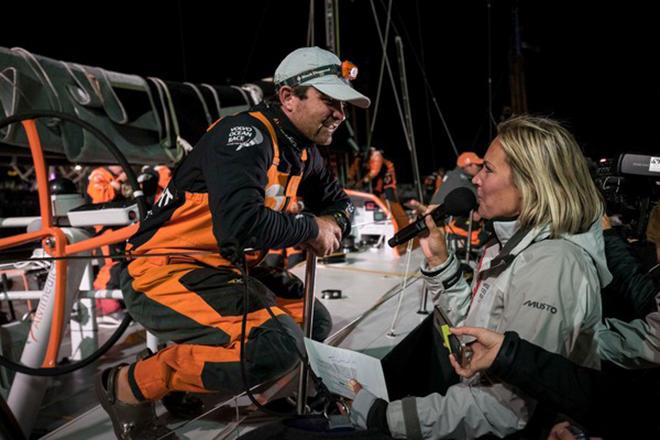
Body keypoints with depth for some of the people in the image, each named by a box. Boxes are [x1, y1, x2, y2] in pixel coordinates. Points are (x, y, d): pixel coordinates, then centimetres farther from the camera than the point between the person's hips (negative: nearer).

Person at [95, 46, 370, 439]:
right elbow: (240, 226, -32)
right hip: (161, 272, -10)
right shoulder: (246, 134, -19)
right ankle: (131, 385, -8)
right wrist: (311, 228, -15)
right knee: (278, 344, -27)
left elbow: (338, 202, 24)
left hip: (219, 270, 10)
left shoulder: (302, 151, 9)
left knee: (313, 324, 15)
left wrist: (331, 225, -1)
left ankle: (189, 382, 14)